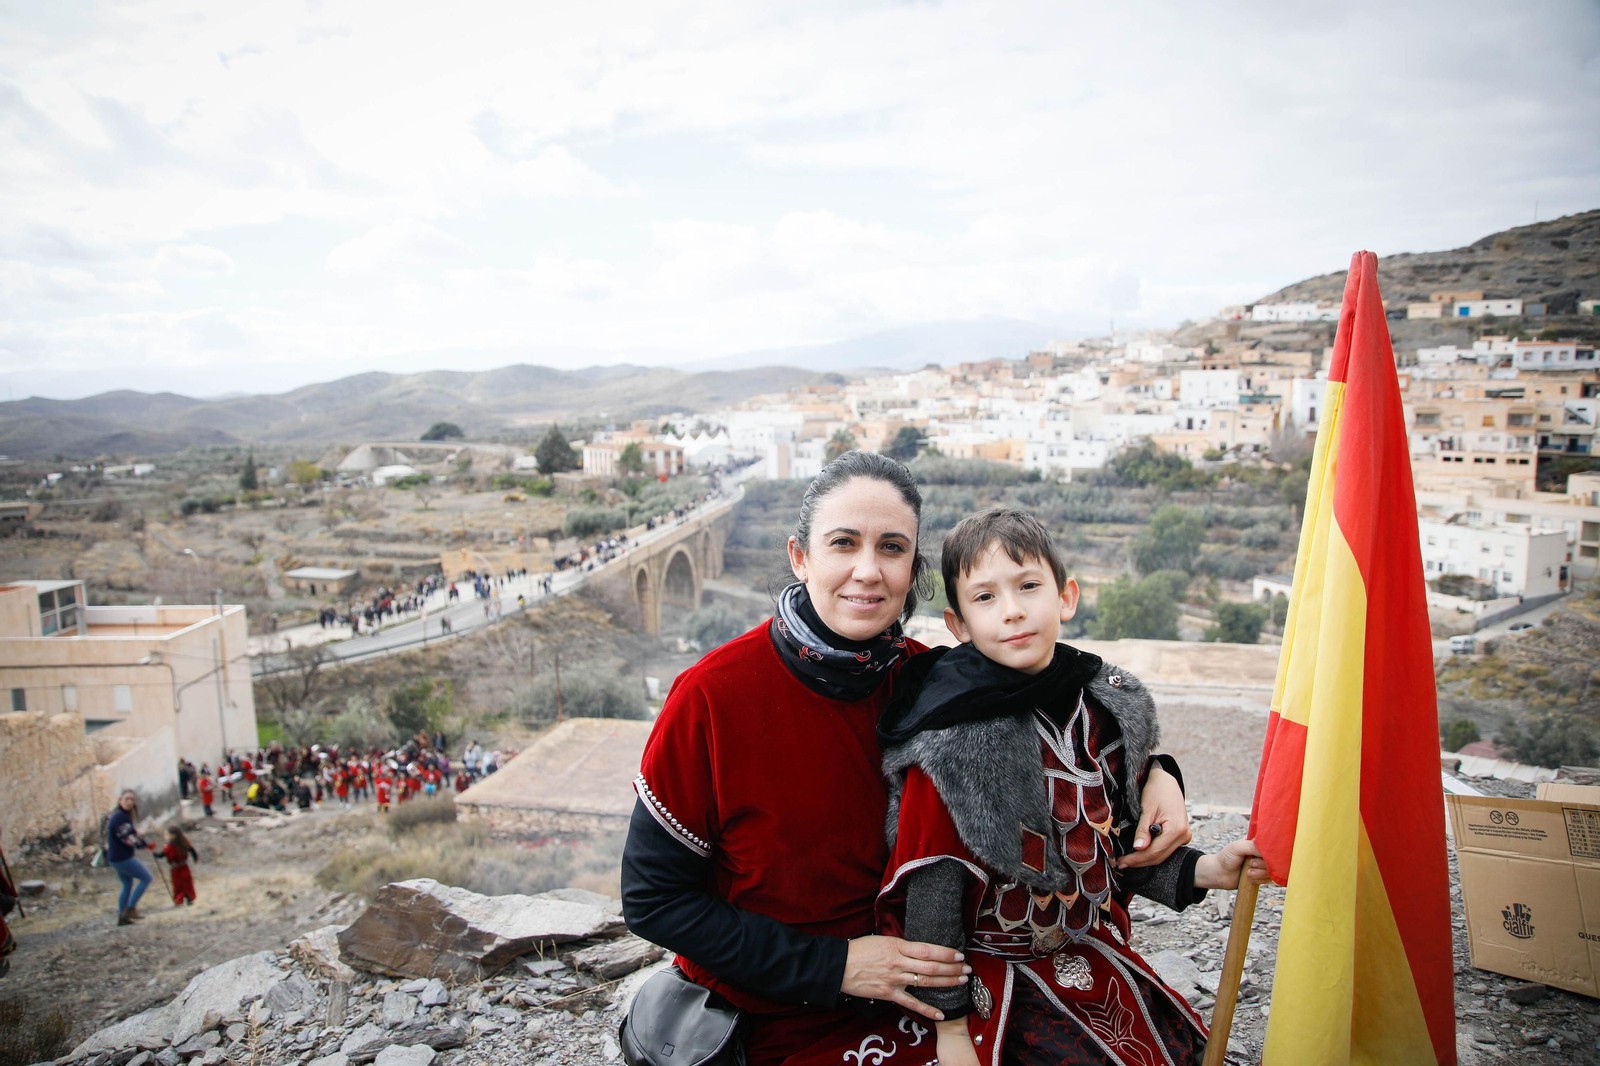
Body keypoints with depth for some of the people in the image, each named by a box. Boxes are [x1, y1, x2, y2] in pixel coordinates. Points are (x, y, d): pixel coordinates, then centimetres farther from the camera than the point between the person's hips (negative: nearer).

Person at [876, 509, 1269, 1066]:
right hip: (996, 973, -5)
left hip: (1095, 954, 6)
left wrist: (1205, 870, -7)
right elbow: (932, 884, -16)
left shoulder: (1109, 709, -4)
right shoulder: (951, 737, -21)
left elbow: (1122, 846, 8)